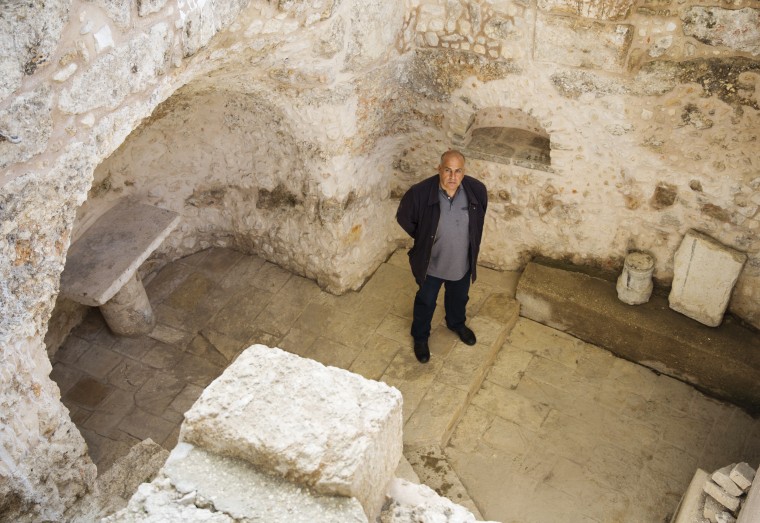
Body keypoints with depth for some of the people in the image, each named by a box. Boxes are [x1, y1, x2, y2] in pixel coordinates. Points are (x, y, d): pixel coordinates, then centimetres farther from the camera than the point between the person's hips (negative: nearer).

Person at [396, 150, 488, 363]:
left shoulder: (477, 189, -21)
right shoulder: (421, 192, -29)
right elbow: (403, 218, -9)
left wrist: (471, 242, 7)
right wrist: (423, 239, -4)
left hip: (462, 262, 3)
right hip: (431, 262, -3)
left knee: (459, 297, 30)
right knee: (426, 302, 22)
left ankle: (457, 324, 62)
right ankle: (420, 337, 49)